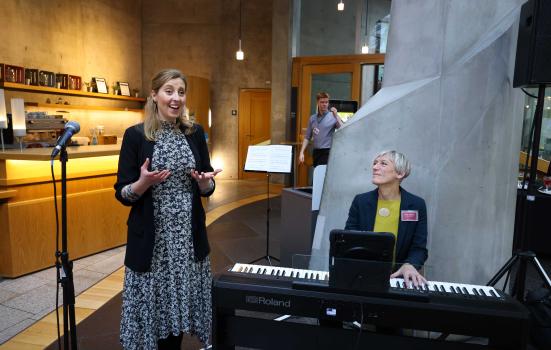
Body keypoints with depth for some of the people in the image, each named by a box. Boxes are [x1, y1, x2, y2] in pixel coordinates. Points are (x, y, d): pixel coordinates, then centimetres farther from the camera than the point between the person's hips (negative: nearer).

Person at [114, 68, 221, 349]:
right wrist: (144, 182, -23)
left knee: (180, 302, 13)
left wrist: (204, 181, -14)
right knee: (151, 305, 7)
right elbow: (122, 194, -3)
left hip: (189, 236, 3)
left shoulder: (195, 133, 4)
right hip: (150, 239, -2)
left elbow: (207, 189, 8)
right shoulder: (135, 134, -6)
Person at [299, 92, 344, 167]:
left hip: (328, 152, -5)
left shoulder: (333, 117, -4)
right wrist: (302, 152, 4)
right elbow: (307, 137, 13)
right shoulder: (312, 118, 11)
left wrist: (336, 115, -21)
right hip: (316, 152, 5)